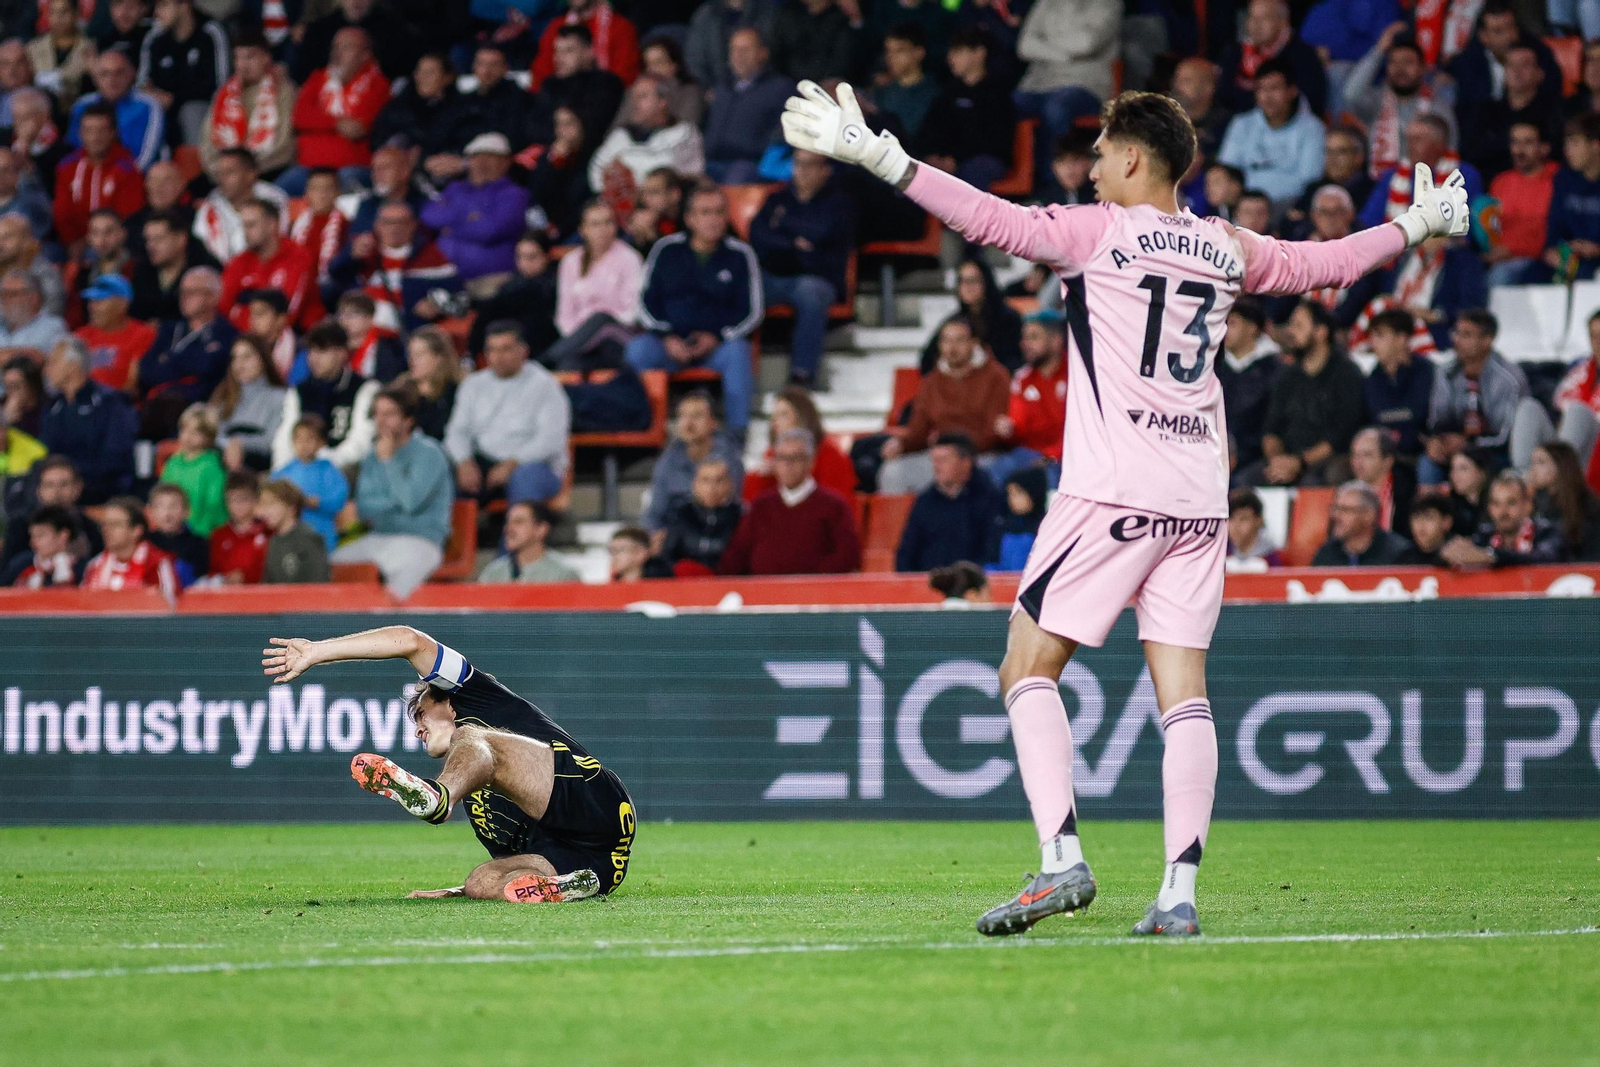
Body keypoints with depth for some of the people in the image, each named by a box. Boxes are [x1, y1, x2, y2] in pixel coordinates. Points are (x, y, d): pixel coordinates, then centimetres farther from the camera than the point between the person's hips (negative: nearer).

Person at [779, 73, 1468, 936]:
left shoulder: (1098, 232, -3)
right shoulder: (1228, 249, 13)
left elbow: (993, 220, -15)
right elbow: (1324, 264, 28)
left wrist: (880, 158, -17)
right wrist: (1416, 225, 45)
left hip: (1112, 492, -5)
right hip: (1200, 499, 5)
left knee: (1028, 668, 1)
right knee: (1183, 688, 4)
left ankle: (1062, 859, -13)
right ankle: (1178, 892, -3)